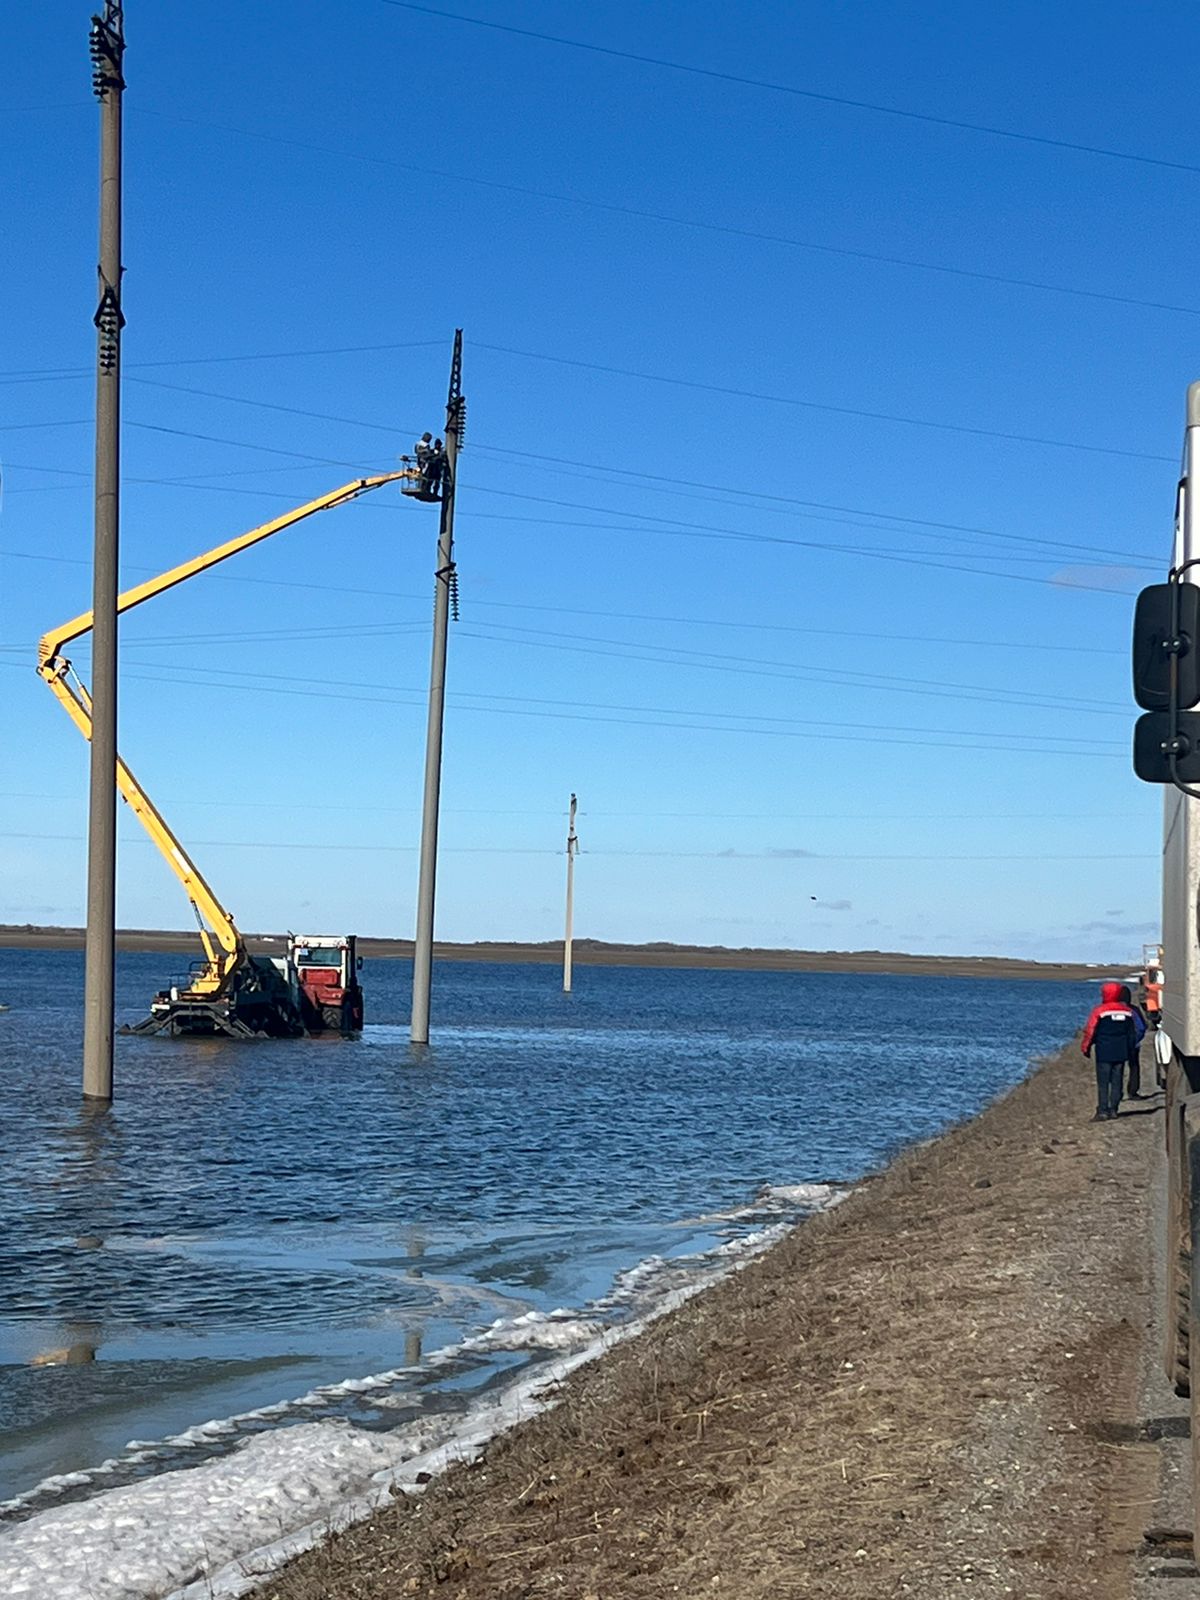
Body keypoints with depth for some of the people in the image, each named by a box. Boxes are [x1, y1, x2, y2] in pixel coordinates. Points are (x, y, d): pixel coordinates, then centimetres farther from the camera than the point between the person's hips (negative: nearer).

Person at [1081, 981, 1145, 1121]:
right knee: (1117, 1082, 10)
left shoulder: (1099, 1011, -11)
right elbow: (1134, 1032, 13)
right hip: (1121, 1052, 4)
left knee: (1103, 1083, -3)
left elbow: (1090, 1031, -7)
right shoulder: (1128, 1011, 5)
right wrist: (1130, 1049, 23)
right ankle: (1113, 1110, 11)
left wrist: (1085, 1048, 5)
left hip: (1104, 1053, -4)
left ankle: (1102, 1111, -9)